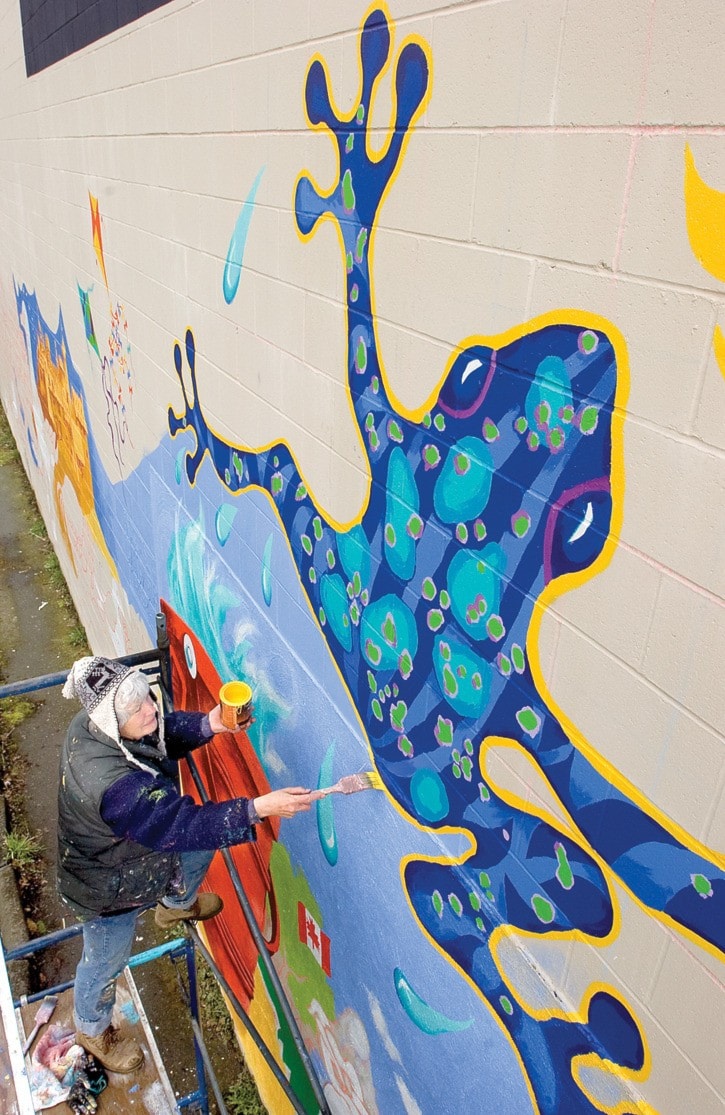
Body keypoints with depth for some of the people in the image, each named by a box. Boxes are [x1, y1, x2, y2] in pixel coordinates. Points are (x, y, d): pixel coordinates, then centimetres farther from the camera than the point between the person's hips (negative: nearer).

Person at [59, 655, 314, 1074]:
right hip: (109, 888, -7)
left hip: (127, 847, 7)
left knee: (199, 848, 26)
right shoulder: (112, 786, -47)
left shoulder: (95, 724, -22)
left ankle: (175, 905, 60)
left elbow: (165, 735, -6)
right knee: (107, 961, 21)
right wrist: (259, 808, -46)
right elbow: (182, 825, -41)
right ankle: (93, 1029, 56)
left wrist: (207, 724, -25)